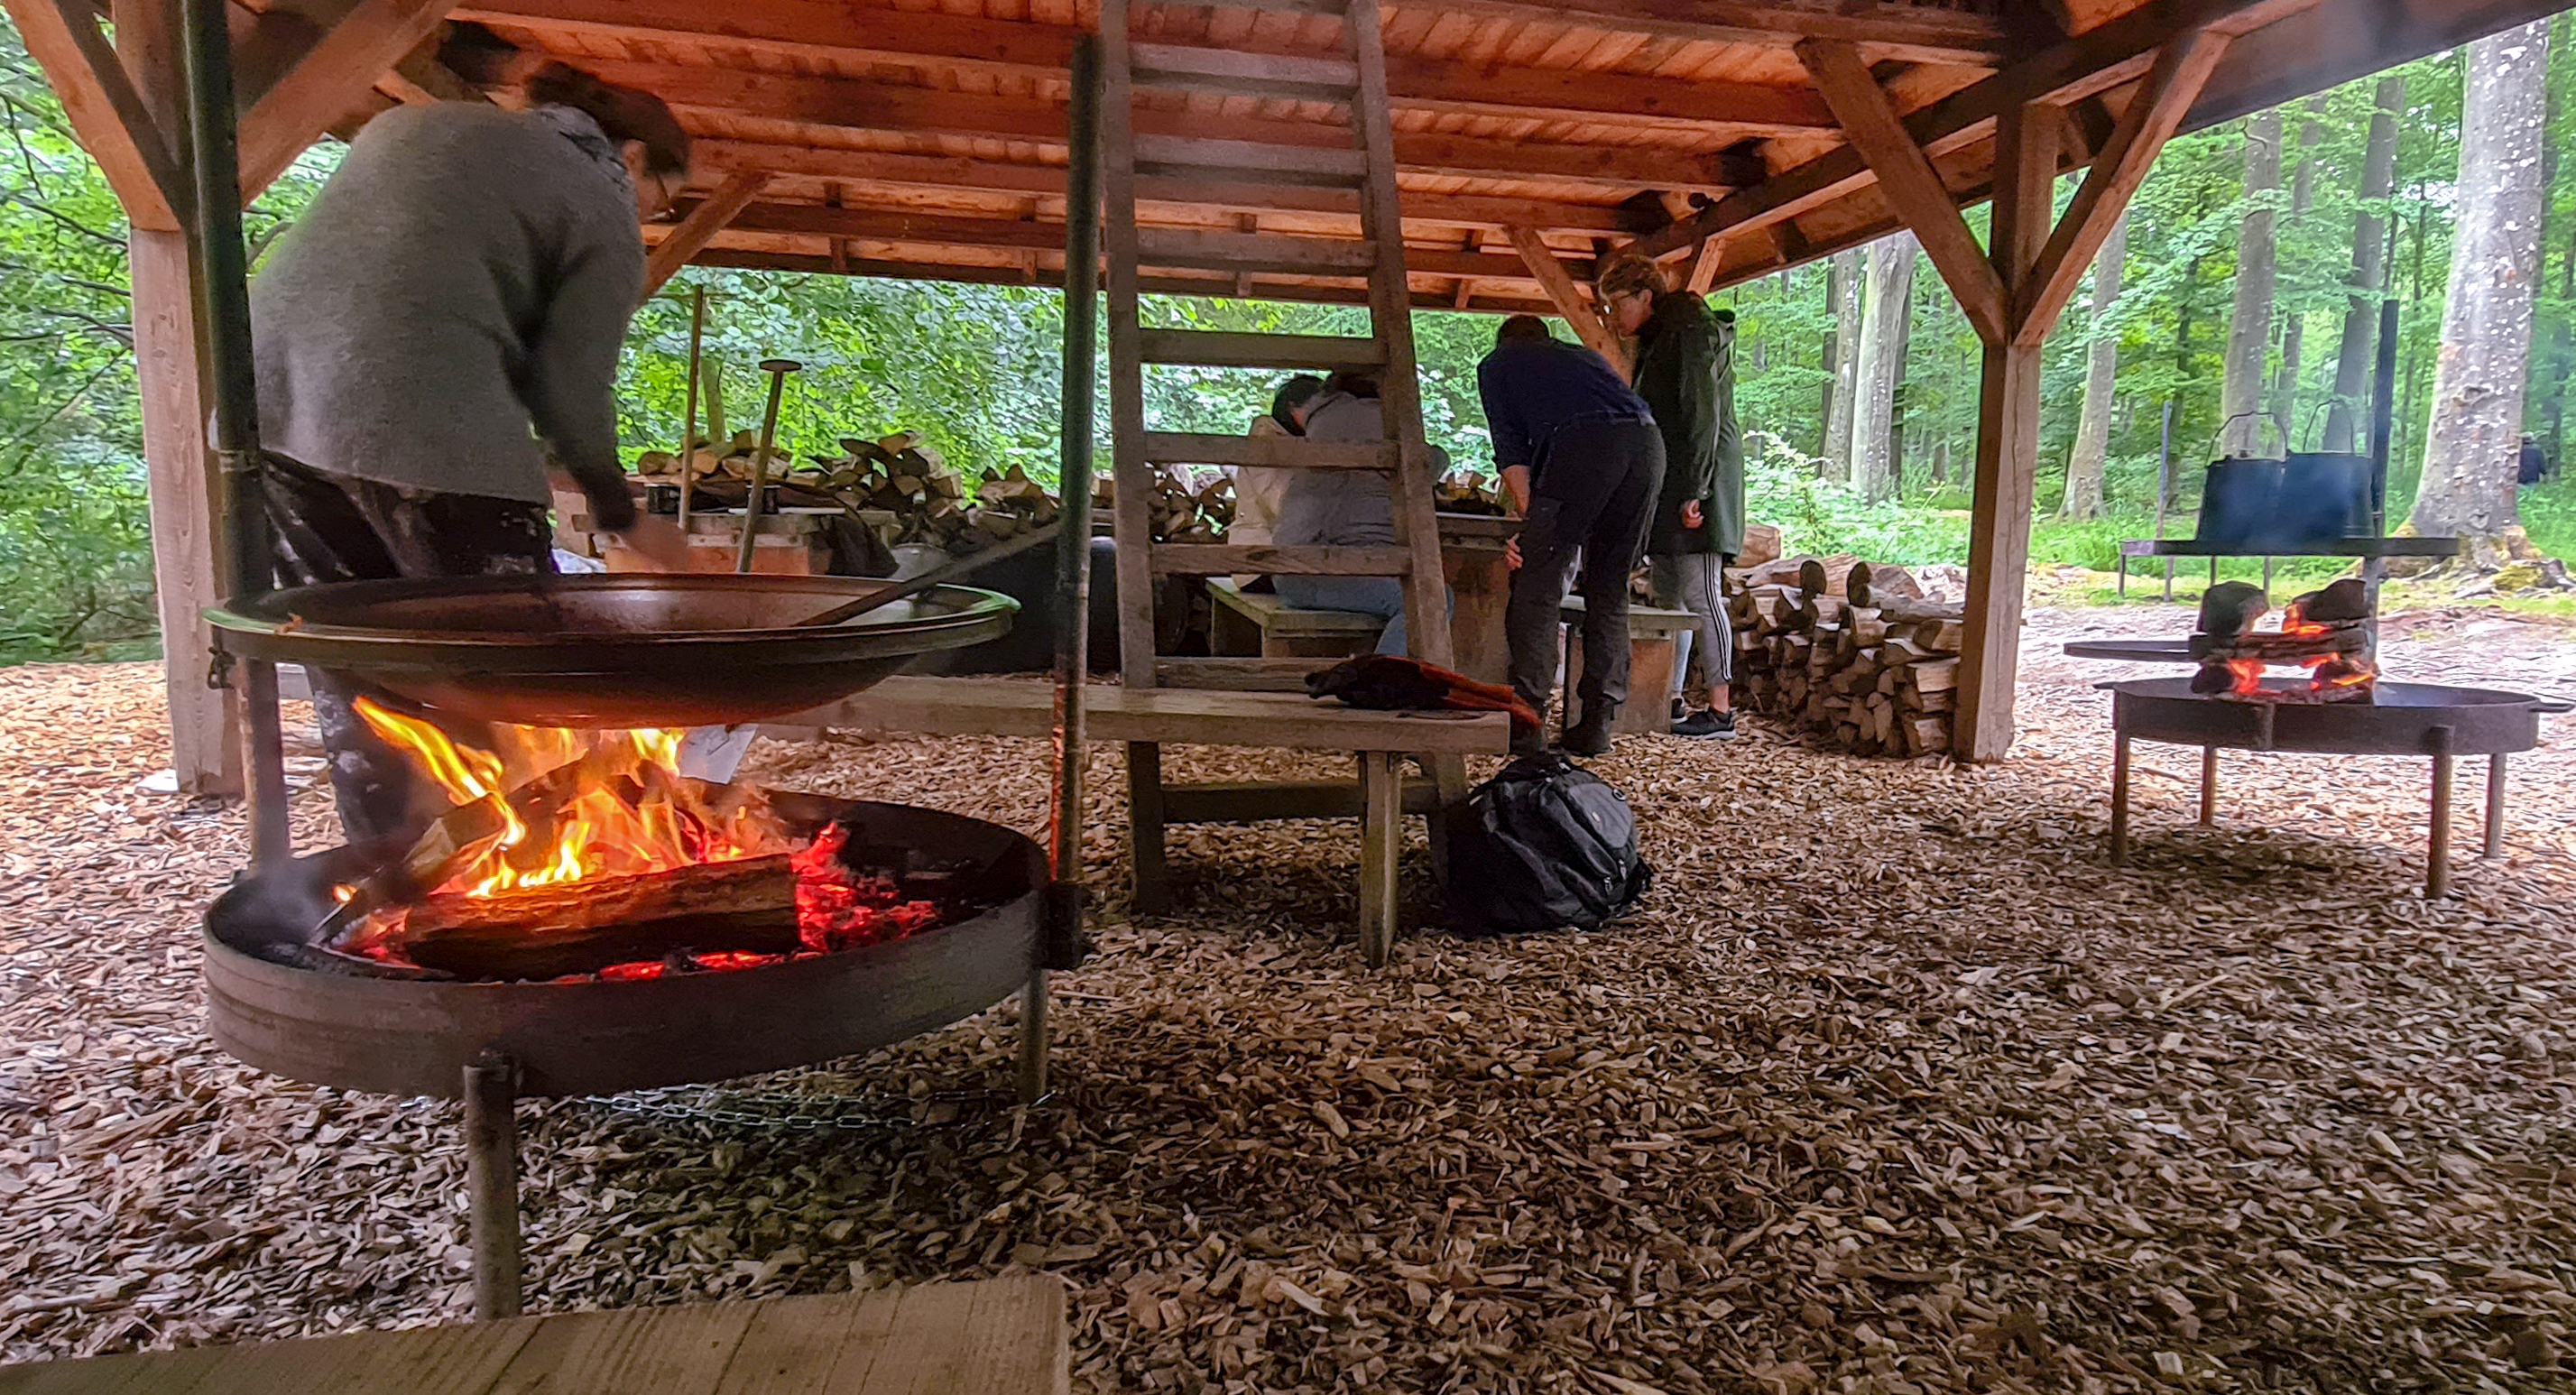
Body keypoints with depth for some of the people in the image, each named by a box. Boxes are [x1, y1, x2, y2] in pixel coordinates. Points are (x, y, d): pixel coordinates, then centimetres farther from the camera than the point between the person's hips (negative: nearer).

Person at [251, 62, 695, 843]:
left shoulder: (416, 121, 27)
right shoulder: (603, 209, 6)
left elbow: (329, 262, 22)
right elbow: (570, 388, 0)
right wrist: (624, 517, 12)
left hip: (268, 393, 8)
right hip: (420, 427, -7)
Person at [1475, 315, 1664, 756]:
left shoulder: (1496, 364, 26)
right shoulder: (1584, 354, 40)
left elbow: (1511, 451, 14)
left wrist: (1531, 522, 14)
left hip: (1583, 443, -5)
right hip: (1648, 442, 5)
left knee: (1536, 586, 2)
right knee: (1610, 591, 13)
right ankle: (1597, 726, 13)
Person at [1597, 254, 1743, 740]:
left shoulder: (1691, 332, -9)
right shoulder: (1656, 341, 21)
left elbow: (1703, 415, -17)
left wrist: (1695, 491, -22)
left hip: (1697, 481, -10)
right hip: (1667, 481, 10)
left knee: (1698, 592, -11)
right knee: (1664, 592, 8)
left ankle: (1720, 710, -8)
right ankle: (1672, 700, 13)